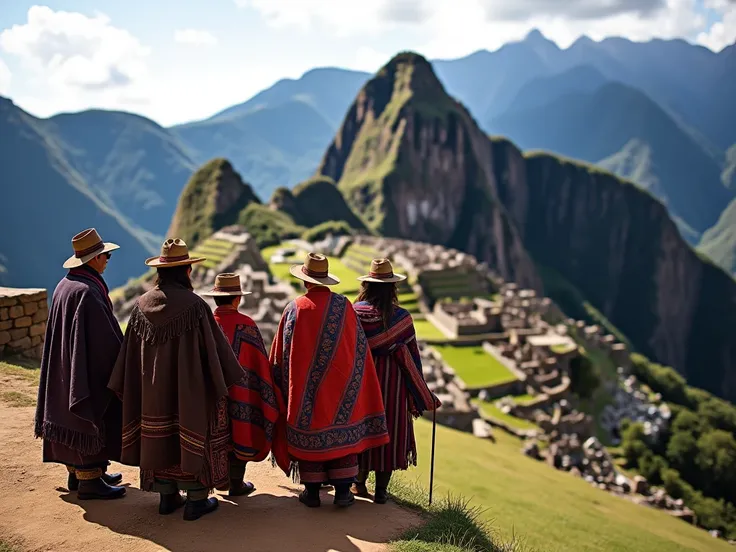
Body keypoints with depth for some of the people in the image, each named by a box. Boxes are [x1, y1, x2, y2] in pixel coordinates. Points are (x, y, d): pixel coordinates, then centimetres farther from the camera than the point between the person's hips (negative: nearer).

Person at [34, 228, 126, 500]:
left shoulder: (64, 285, 6)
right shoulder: (87, 291, -23)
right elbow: (105, 337, -23)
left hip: (66, 370, 10)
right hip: (89, 370, -10)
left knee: (73, 420, 17)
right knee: (90, 420, 0)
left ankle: (77, 472, 28)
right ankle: (89, 481, 8)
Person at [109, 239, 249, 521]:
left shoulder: (142, 305, -3)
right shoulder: (194, 305, -19)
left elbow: (130, 355, 3)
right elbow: (214, 348, -14)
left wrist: (128, 389, 13)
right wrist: (226, 378, 1)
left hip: (153, 391, 5)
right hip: (189, 389, -5)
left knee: (159, 438, 16)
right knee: (192, 439, 7)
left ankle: (167, 497, 24)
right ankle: (196, 500, 15)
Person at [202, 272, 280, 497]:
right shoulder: (246, 325, -14)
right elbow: (260, 362, -9)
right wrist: (267, 397, 3)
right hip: (240, 393, -3)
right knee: (240, 435, 8)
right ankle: (236, 483, 14)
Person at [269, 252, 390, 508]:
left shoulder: (295, 309, -8)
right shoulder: (343, 305, -5)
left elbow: (281, 353, -1)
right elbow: (358, 348, 1)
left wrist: (286, 386, 13)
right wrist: (352, 378, 14)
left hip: (305, 387, -1)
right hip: (340, 384, 1)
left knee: (309, 432, 9)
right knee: (342, 434, 9)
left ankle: (312, 492, 14)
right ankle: (342, 491, 9)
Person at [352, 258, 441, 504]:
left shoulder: (355, 313, -8)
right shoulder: (402, 317, -7)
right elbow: (412, 357, -3)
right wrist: (419, 397, 6)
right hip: (393, 384, -1)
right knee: (390, 431, 8)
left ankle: (359, 483, 26)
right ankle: (381, 490, 12)